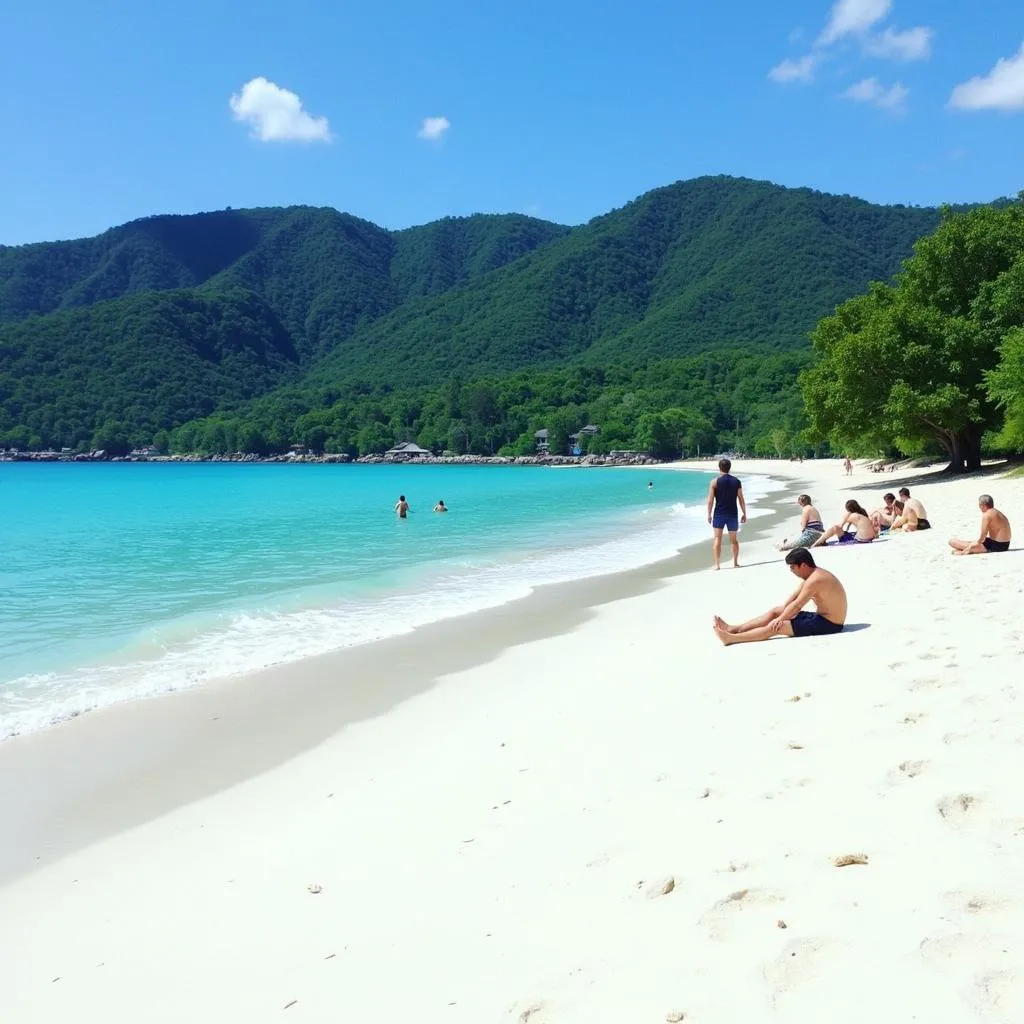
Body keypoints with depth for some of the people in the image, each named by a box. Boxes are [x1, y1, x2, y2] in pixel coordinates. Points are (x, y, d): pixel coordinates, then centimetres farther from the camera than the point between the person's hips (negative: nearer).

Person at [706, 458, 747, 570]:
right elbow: (741, 500, 2)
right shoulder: (736, 481, 2)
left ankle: (717, 564, -5)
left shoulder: (715, 481, -7)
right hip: (733, 514, 3)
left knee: (717, 538, 1)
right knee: (734, 539, 13)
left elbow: (710, 500, -8)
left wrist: (709, 514, 0)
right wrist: (744, 514, 9)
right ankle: (735, 563, 17)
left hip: (719, 514, -2)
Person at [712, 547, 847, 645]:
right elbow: (793, 599, 8)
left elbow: (796, 606, -21)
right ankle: (734, 629, 12)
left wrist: (779, 619, -9)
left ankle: (730, 638, -10)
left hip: (828, 625, -10)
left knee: (775, 627, -13)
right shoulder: (814, 575, 9)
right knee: (776, 611, 11)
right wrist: (781, 616, -2)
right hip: (822, 618, 10)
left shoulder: (814, 580, -24)